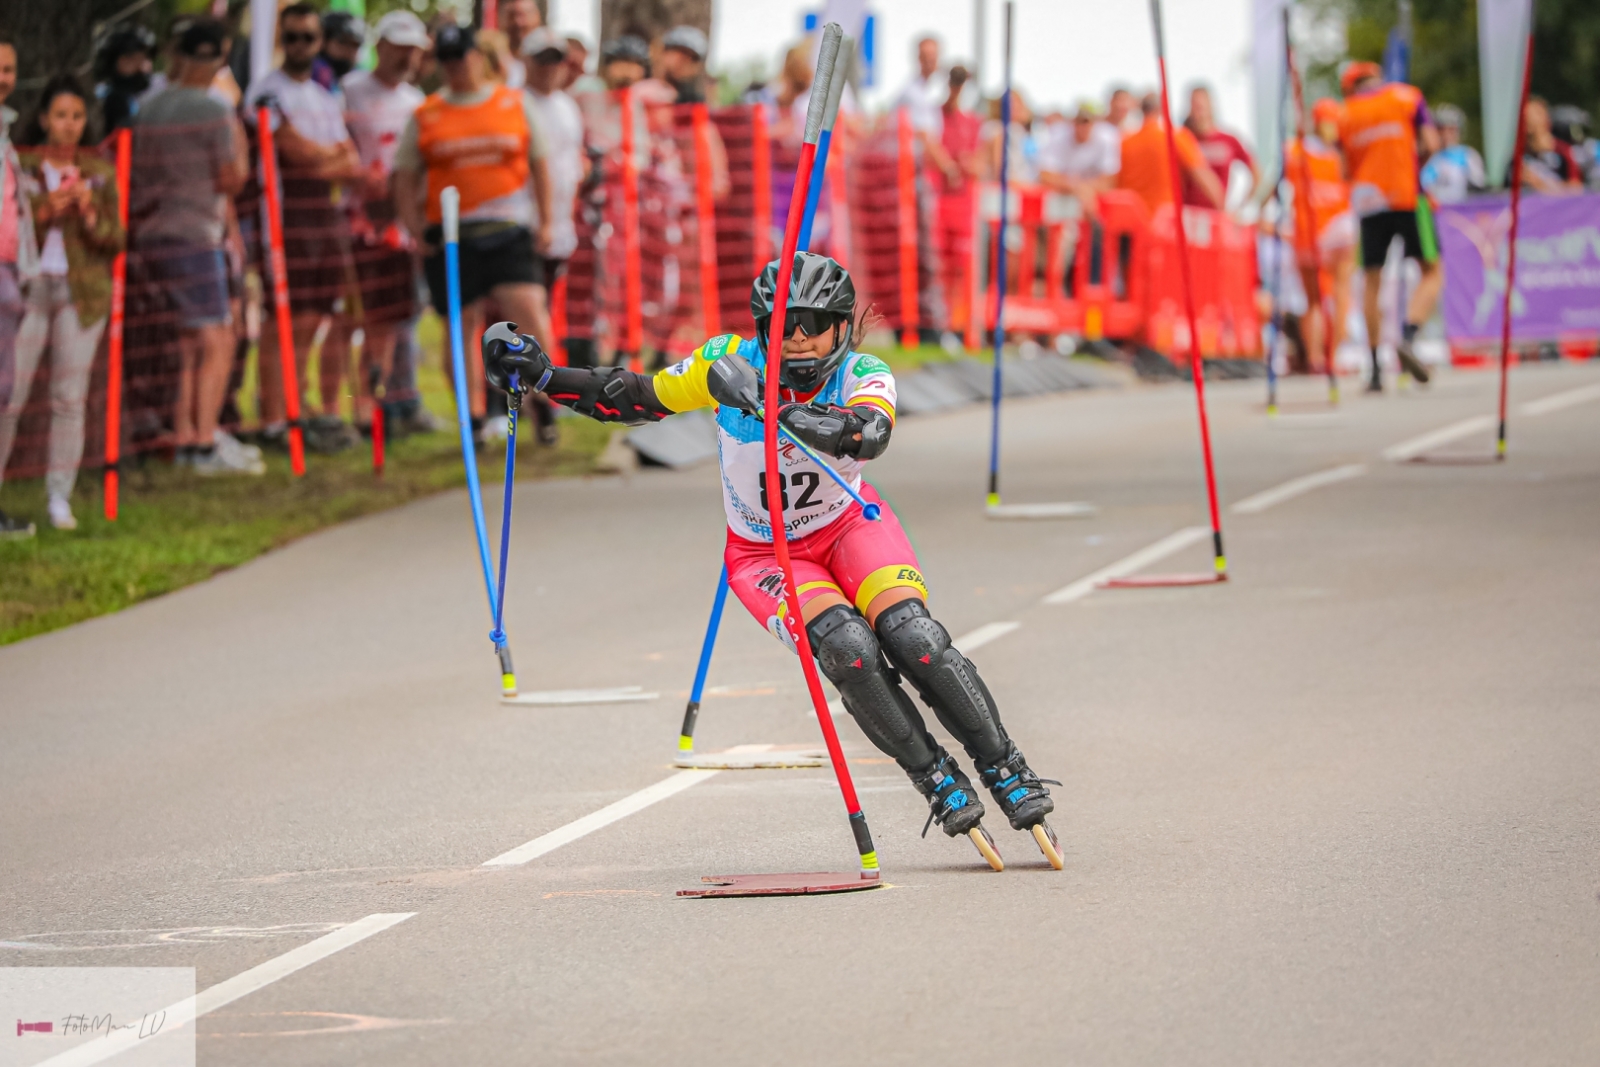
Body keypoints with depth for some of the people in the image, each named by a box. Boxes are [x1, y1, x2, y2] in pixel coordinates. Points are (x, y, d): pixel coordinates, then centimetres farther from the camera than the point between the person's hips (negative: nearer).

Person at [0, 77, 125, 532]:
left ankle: (59, 499, 6)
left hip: (81, 293, 2)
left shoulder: (100, 173, 7)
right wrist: (44, 211, -14)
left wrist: (90, 215, -12)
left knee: (70, 399, 0)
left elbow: (115, 241, 6)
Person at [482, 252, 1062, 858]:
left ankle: (1008, 773, -7)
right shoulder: (731, 361, -21)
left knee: (913, 640, -23)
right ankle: (939, 783, -10)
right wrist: (540, 376, -15)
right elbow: (641, 400, -6)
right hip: (764, 553, -1)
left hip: (848, 527, 1)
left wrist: (775, 407, -62)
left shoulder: (863, 376, -23)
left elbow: (871, 435, -48)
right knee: (849, 650, -26)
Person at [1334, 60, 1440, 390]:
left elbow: (1344, 170, 6)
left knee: (1372, 282, 6)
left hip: (1367, 202, 2)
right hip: (1407, 196, -2)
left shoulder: (1345, 115, 11)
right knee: (1432, 273, 4)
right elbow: (1431, 144, -2)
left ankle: (1375, 369, 1)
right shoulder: (1407, 96, 7)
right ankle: (1408, 336, -21)